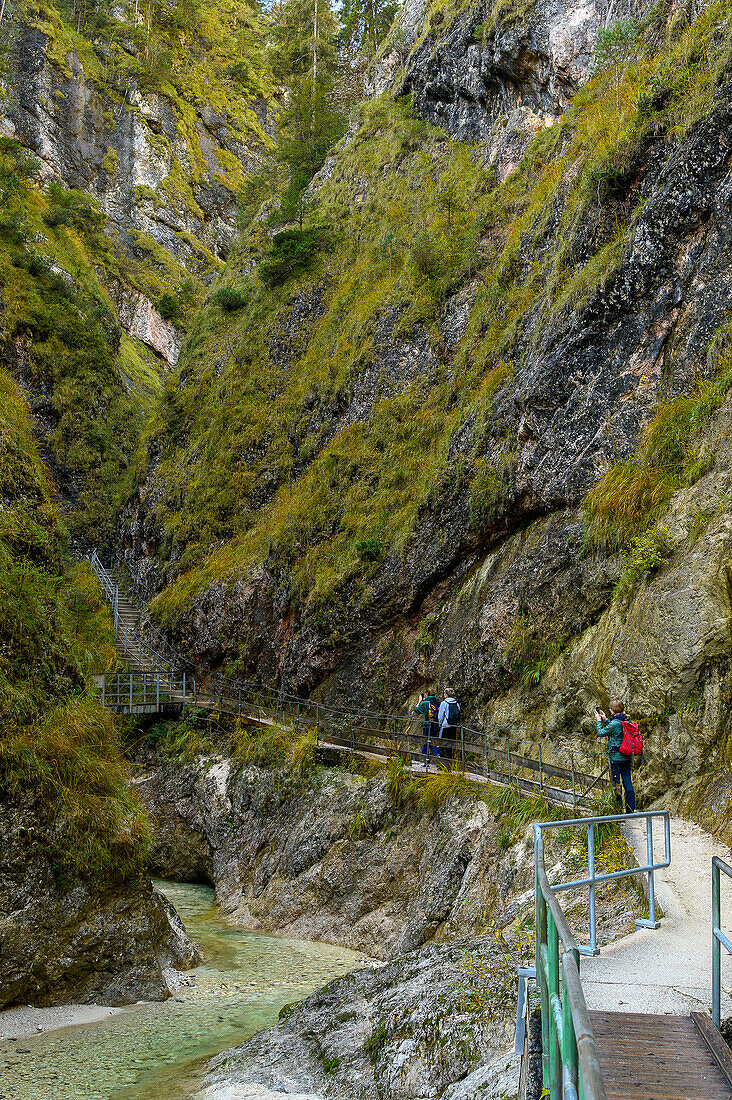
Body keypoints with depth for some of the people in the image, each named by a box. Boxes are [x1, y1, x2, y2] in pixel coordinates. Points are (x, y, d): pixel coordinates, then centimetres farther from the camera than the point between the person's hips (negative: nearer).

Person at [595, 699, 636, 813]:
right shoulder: (626, 721, 8)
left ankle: (618, 810, 2)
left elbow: (601, 733, -7)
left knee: (616, 783, 0)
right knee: (627, 783, 9)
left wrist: (599, 721, 6)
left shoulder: (615, 723, -17)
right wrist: (605, 719, 25)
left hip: (616, 757, -8)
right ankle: (630, 810, 11)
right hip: (626, 757, 8)